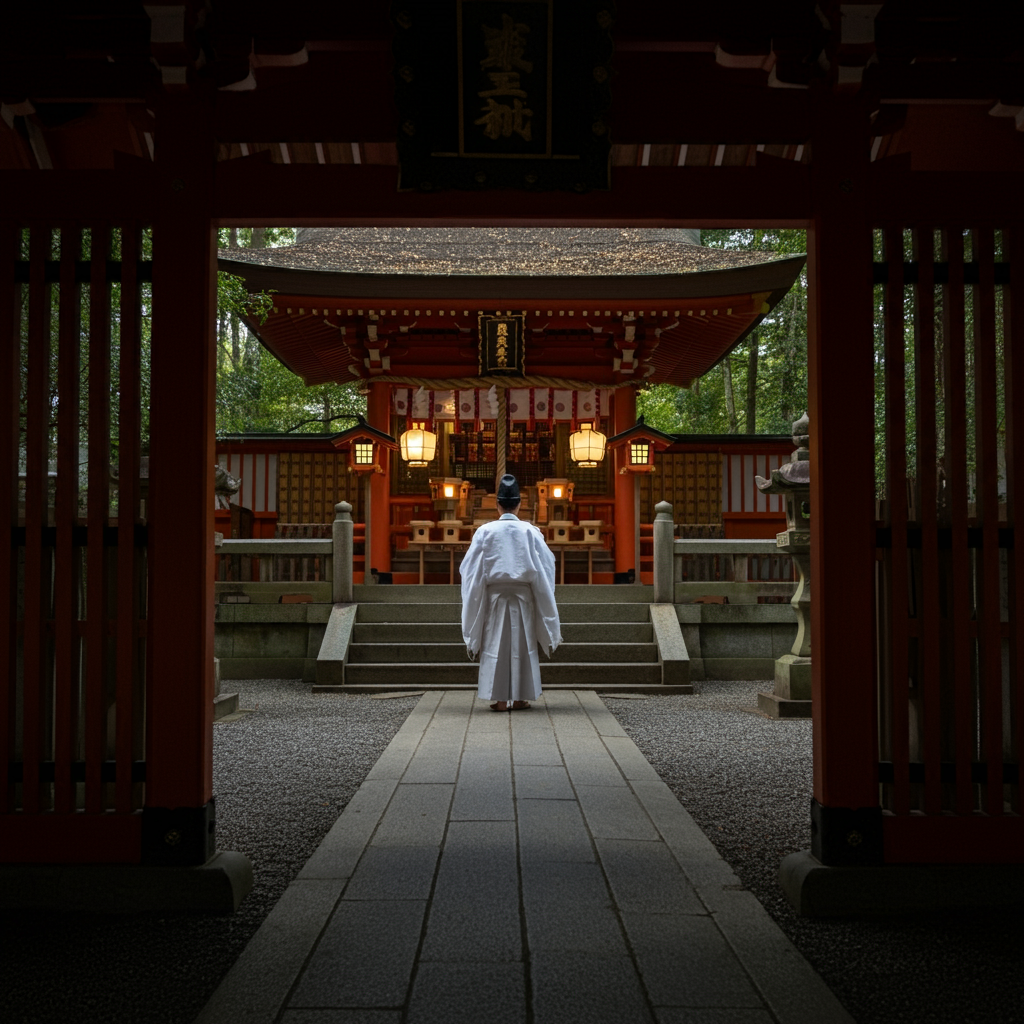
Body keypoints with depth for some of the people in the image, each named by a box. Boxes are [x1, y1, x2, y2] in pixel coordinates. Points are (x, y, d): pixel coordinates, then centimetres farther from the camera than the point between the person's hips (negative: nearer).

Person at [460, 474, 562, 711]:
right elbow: (545, 565, 1)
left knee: (496, 644, 3)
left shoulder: (485, 531, -4)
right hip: (523, 594, 0)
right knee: (523, 643, 7)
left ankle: (500, 699, 1)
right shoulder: (530, 531, -3)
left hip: (495, 594, 0)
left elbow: (471, 568, 0)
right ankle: (520, 698, 8)